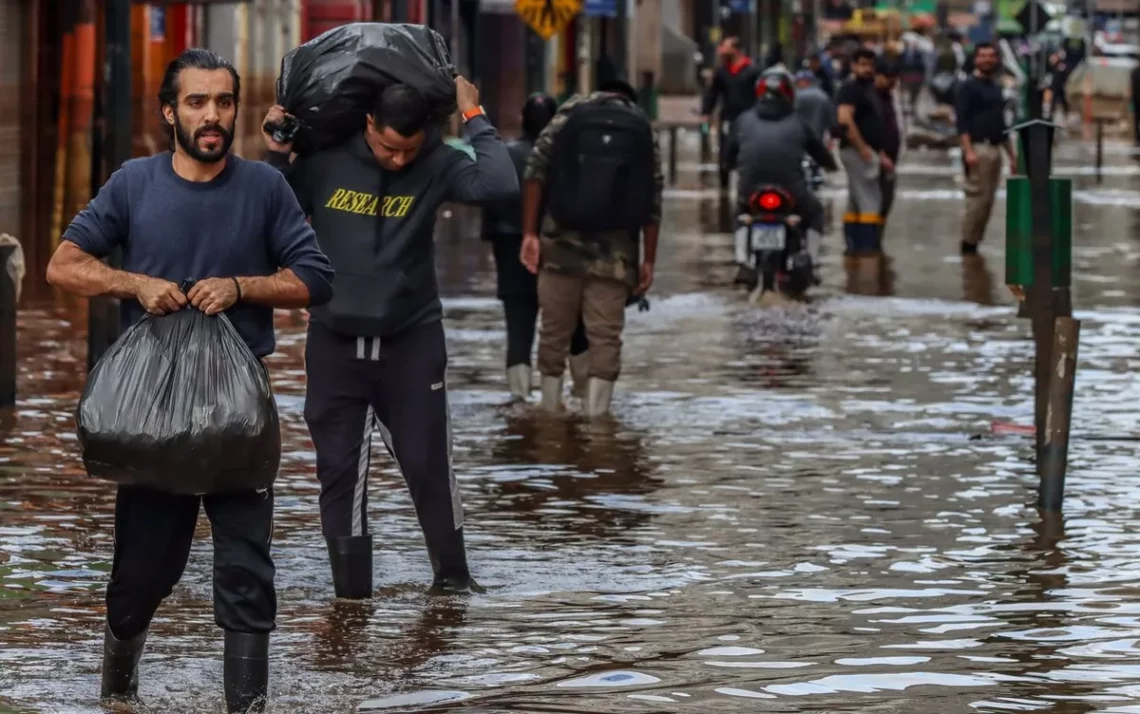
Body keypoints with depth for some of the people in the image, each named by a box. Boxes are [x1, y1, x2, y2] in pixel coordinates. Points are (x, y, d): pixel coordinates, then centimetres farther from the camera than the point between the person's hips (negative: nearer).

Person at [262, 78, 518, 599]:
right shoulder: (324, 162, -5)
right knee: (340, 470, 2)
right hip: (334, 341, 1)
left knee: (428, 462, 2)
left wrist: (474, 118, -17)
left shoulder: (436, 165, -7)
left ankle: (451, 574, 19)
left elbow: (499, 184, -24)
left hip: (412, 340, -1)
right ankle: (350, 590, 10)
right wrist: (275, 158, -9)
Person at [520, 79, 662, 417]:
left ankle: (550, 412, 14)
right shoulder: (644, 130, 9)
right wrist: (648, 260, 6)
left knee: (554, 331, 9)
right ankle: (596, 415, -5)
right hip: (615, 253, 0)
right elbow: (652, 203, 3)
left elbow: (535, 171, -3)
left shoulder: (570, 114, 8)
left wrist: (529, 233, -3)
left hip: (561, 248, 0)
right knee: (605, 336, 1)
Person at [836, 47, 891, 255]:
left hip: (868, 152, 10)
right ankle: (868, 245, -15)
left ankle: (853, 245, 12)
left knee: (855, 203, 10)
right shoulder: (850, 89, -10)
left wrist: (881, 154, 22)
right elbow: (845, 119, -23)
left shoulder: (869, 89, 20)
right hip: (857, 151, -10)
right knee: (870, 201, -12)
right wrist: (862, 148, -24)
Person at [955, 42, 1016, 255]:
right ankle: (968, 243, -6)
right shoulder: (969, 87, -3)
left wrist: (1012, 155, 22)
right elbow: (962, 121, -12)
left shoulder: (996, 88, 20)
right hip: (978, 148, -8)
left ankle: (975, 242, 8)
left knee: (988, 200, 5)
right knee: (977, 197, -11)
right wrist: (968, 151, -23)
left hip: (995, 149, 8)